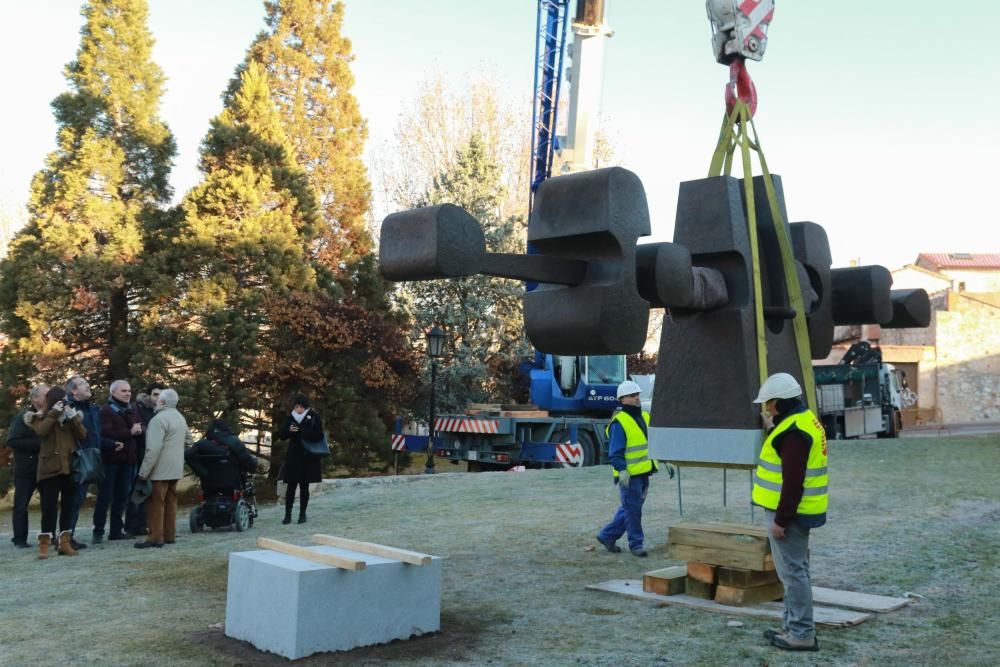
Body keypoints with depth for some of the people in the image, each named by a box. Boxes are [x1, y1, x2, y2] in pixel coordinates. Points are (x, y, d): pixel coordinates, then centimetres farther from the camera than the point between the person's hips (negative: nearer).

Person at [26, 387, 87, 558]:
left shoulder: (71, 417, 12)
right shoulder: (41, 417, 4)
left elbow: (82, 435, 0)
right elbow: (41, 431, -18)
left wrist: (73, 417, -10)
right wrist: (53, 413, -18)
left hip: (70, 467, 4)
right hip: (50, 468, -4)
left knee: (69, 505, 5)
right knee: (49, 505, -7)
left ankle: (65, 542, 11)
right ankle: (44, 544, -5)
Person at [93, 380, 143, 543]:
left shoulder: (131, 411, 16)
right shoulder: (106, 410, -7)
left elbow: (141, 429, 9)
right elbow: (106, 433, -20)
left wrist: (138, 430, -14)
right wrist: (129, 432, -18)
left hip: (127, 459, 7)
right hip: (110, 459, -7)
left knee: (122, 496, 9)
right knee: (105, 496, -3)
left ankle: (117, 530, 16)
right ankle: (98, 531, 2)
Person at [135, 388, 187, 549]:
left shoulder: (159, 419, -15)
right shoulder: (181, 418, 15)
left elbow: (154, 449, -20)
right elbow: (184, 443, 22)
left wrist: (143, 471, -17)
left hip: (160, 469, -9)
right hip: (175, 469, 9)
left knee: (156, 503, -4)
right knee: (170, 502, 11)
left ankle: (155, 537, -4)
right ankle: (169, 535, 14)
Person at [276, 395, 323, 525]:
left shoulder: (314, 417, -3)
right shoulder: (290, 417, 4)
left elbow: (319, 435, -10)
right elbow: (282, 436, 5)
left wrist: (301, 432, -18)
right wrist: (289, 430, -16)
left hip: (308, 457, -2)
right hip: (293, 457, 2)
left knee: (304, 486, 5)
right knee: (291, 486, 0)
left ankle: (302, 514, 15)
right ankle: (287, 514, 5)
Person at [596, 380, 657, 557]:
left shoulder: (645, 417, 13)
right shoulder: (619, 422, -13)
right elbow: (615, 452, -17)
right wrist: (621, 470, -27)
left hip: (644, 472, 9)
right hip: (629, 475, -8)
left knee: (628, 509, 16)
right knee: (633, 510, 0)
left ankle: (607, 535, 28)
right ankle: (636, 544, 13)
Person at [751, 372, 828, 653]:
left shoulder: (794, 431, -22)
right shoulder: (803, 419, 12)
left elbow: (793, 482, -25)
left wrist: (780, 519, -22)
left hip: (789, 513, -11)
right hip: (797, 511, 11)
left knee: (792, 571, -5)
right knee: (795, 569, 17)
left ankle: (802, 634, 2)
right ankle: (794, 626, 26)